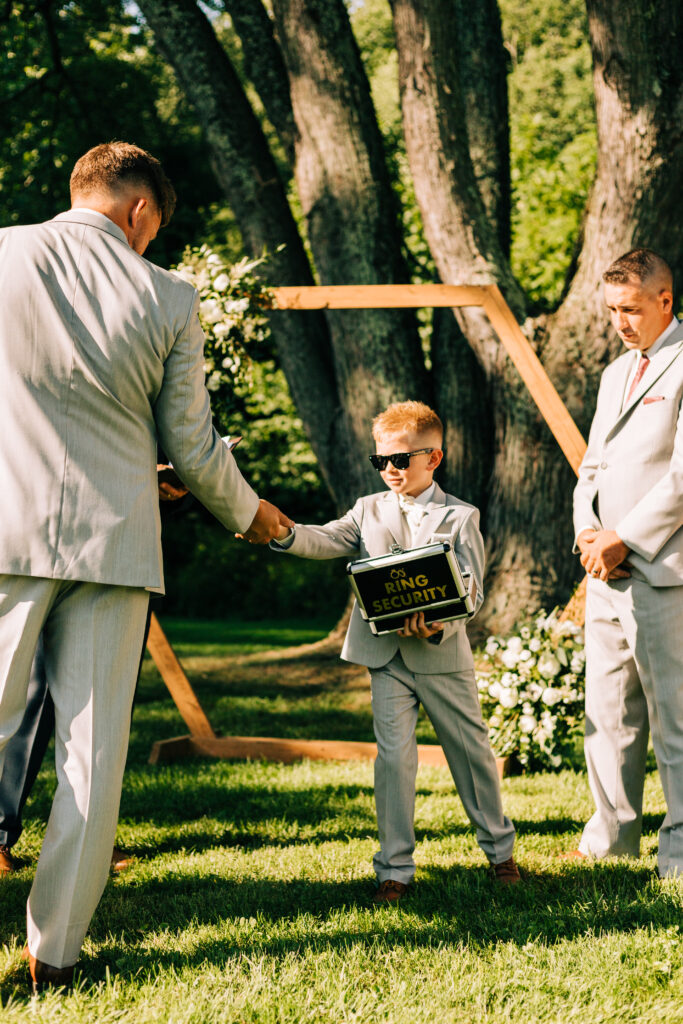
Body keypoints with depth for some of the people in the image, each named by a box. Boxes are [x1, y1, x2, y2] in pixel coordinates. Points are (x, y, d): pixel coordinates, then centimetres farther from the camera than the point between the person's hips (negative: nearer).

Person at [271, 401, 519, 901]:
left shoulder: (460, 516, -1)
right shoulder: (370, 510, 9)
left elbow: (472, 590, -9)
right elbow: (327, 540, -7)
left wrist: (438, 626, -26)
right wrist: (284, 534, -28)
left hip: (444, 653, -1)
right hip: (386, 656, 1)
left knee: (472, 749, 8)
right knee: (395, 756, -4)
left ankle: (499, 847, 26)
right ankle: (395, 866, 5)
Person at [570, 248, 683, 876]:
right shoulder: (617, 373, 20)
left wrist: (624, 539, -13)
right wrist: (588, 531, 1)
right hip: (606, 570, 8)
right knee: (608, 717, 12)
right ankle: (611, 840, 21)